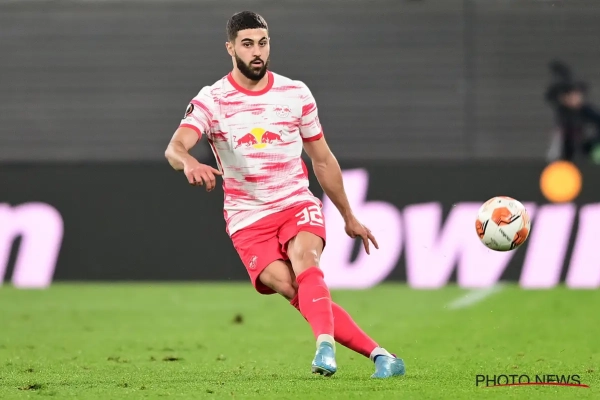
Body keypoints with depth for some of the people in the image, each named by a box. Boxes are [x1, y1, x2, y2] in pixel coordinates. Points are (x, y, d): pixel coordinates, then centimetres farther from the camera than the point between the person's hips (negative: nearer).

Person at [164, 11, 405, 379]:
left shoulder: (296, 93, 5)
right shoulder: (211, 101, -3)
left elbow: (323, 160, 16)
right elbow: (174, 148, -20)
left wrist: (349, 217, 22)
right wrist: (190, 163, -45)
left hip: (298, 204, 1)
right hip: (248, 219, -1)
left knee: (304, 256, -32)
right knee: (288, 286, -24)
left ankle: (325, 345, -50)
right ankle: (377, 354, -25)